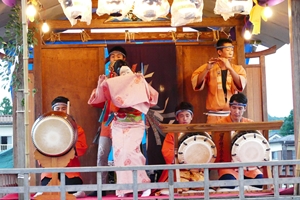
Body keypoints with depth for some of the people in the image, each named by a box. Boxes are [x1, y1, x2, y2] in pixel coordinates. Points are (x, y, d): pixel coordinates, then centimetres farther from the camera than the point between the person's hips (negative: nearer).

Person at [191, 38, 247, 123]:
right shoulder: (210, 67, 5)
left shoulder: (238, 69, 8)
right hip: (214, 115, -1)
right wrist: (207, 69, -23)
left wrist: (229, 68, -22)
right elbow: (196, 84, -9)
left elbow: (240, 86, -11)